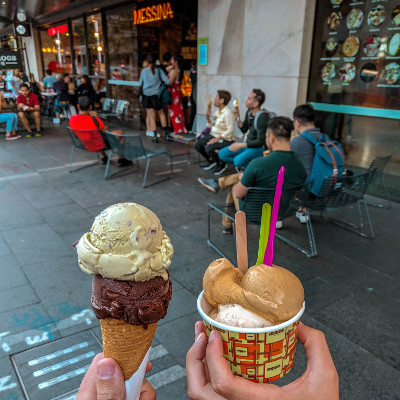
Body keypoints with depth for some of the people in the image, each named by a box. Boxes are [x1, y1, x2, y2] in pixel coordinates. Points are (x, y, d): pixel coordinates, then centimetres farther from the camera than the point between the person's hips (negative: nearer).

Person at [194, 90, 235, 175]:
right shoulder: (217, 112, 10)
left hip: (225, 139, -8)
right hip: (213, 136, 8)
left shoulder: (227, 113, -16)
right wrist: (208, 118, -1)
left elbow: (230, 130, -22)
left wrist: (217, 139, -26)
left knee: (209, 148, -31)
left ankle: (221, 165, -3)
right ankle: (211, 160, 18)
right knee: (197, 144, -5)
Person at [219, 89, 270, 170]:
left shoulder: (262, 117, -23)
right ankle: (245, 164, 5)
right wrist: (238, 118, -5)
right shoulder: (249, 112, 1)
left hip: (259, 148, -8)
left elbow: (260, 141, -23)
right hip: (248, 144, 8)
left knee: (238, 161, -33)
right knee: (222, 154, 1)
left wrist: (240, 145, -22)